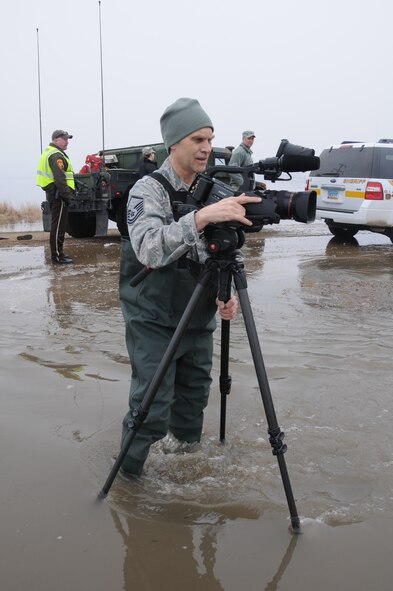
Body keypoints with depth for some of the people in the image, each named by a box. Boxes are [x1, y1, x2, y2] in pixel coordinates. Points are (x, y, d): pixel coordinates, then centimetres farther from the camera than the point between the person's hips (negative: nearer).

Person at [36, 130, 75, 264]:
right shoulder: (56, 155, -15)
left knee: (58, 225, 17)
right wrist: (67, 195, -21)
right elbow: (59, 179, -24)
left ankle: (58, 253, 24)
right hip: (58, 194, -11)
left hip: (53, 193, 11)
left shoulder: (49, 153, 20)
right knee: (58, 226, -7)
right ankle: (57, 256, -4)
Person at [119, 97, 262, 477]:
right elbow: (149, 250, -34)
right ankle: (128, 475, 16)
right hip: (154, 322, -6)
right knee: (152, 410, -4)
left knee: (194, 401, 17)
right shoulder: (147, 190, -15)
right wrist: (201, 217, -45)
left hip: (199, 320, 6)